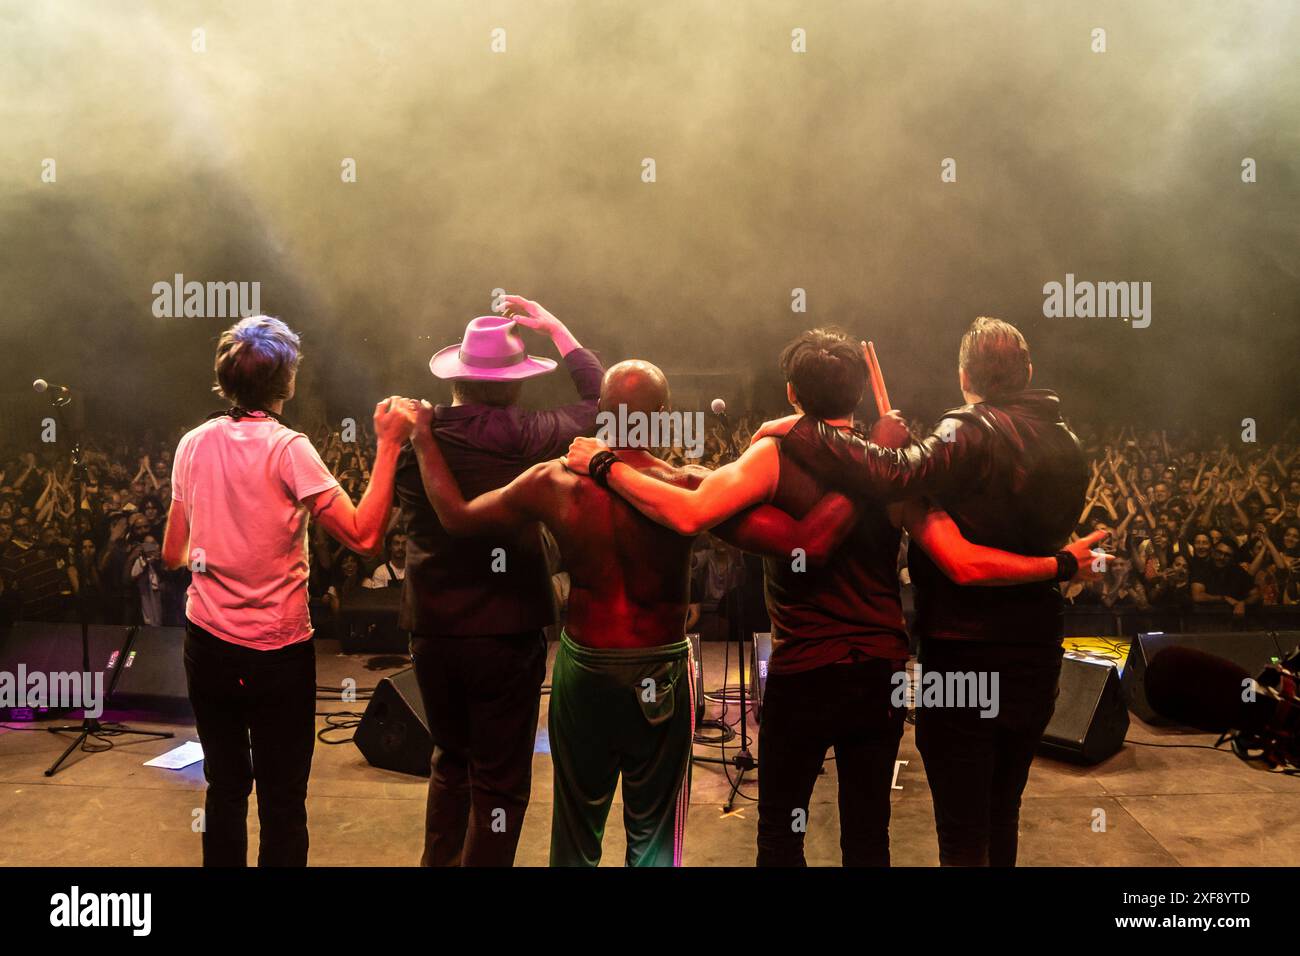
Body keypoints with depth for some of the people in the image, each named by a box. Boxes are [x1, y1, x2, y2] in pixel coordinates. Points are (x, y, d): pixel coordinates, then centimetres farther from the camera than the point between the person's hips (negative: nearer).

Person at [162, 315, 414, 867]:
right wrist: (388, 445, -17)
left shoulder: (194, 444, 1)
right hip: (277, 652, -5)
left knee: (225, 789, 17)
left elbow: (174, 554, 9)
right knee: (283, 802, 6)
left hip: (208, 644, 5)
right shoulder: (288, 448, -15)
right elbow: (364, 535, -21)